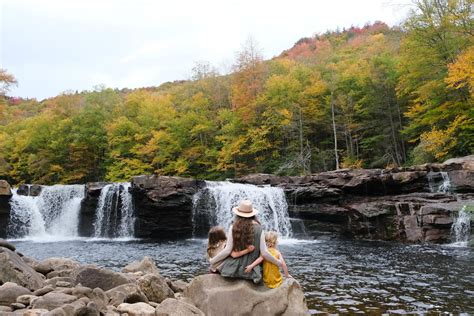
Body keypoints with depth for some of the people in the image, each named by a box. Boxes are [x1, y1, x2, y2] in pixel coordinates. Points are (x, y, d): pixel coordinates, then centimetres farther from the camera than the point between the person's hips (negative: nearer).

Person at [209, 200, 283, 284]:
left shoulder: (233, 228, -10)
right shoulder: (259, 229, -9)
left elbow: (227, 251, -9)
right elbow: (264, 253, -9)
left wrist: (212, 260, 5)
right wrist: (278, 262, 7)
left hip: (233, 269, 0)